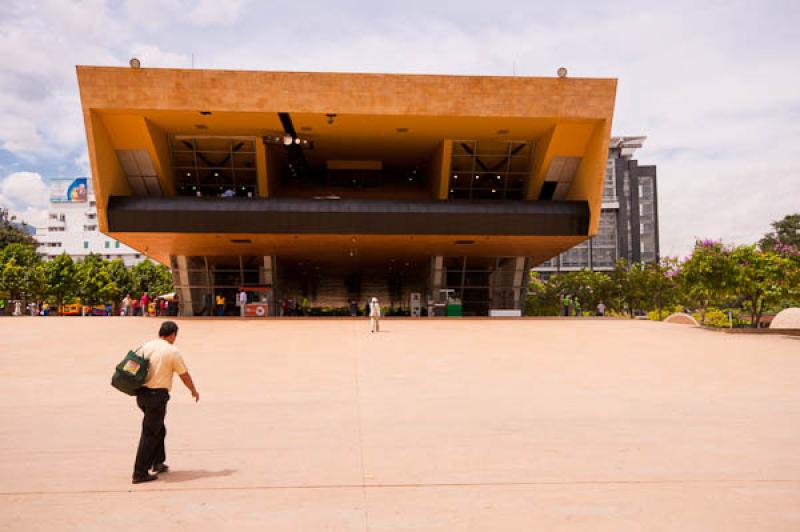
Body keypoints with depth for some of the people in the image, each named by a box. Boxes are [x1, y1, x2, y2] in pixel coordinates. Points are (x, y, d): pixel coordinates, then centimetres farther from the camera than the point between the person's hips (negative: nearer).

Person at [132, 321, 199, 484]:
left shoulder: (146, 346, 7)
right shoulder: (172, 351, -9)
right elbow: (184, 375, -1)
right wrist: (194, 391, 15)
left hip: (142, 393, 7)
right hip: (158, 395, -7)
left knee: (158, 428, 22)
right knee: (149, 434, -1)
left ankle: (158, 462, 31)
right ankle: (140, 473, 1)